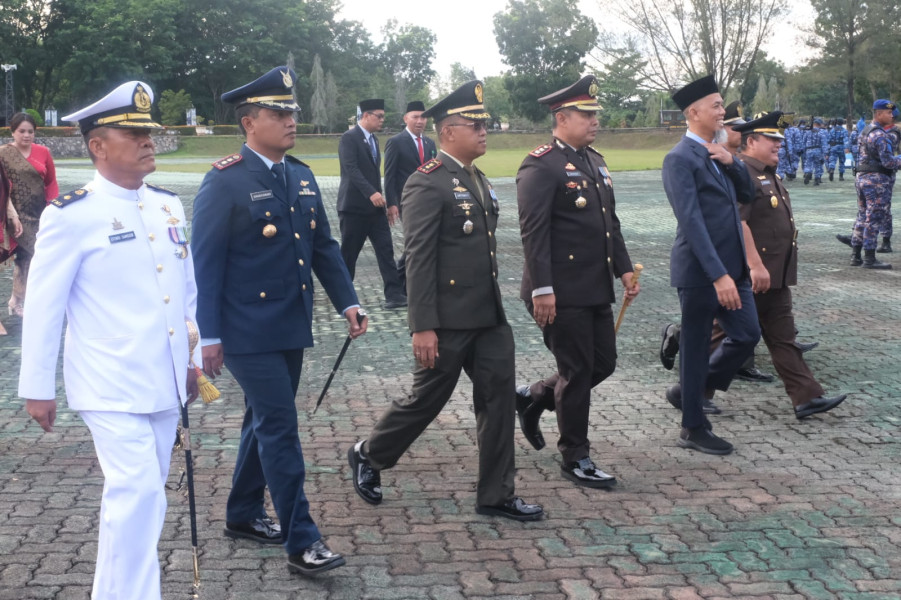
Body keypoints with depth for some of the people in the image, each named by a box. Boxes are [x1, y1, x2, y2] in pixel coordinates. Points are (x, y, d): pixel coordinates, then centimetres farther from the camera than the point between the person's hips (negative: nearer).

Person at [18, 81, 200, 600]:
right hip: (112, 386, -7)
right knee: (138, 491, -14)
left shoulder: (168, 205, 8)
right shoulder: (72, 215, -11)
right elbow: (43, 305, -7)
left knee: (146, 493, 15)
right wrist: (37, 387, -5)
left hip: (164, 381, 7)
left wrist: (192, 358, 16)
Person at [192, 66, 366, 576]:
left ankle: (243, 515, 34)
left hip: (292, 326, 8)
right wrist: (209, 335, -14)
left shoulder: (302, 177, 10)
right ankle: (302, 541, -2)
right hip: (248, 331, -7)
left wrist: (347, 301, 3)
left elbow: (323, 246, 13)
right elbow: (206, 262, -12)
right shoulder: (225, 183, -12)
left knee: (265, 420, 17)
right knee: (281, 426, -8)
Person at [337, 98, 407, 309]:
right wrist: (371, 193, -32)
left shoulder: (373, 139, 15)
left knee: (386, 250, -2)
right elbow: (351, 169, -23)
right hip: (354, 206, -7)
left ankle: (394, 294, -5)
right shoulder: (349, 138, -11)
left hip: (375, 206, 7)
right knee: (349, 252, 2)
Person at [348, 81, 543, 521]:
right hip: (447, 320, -8)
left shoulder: (478, 180, 14)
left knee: (498, 396, 5)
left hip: (489, 316, 8)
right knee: (428, 398, 5)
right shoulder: (427, 184, -14)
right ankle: (368, 456, 29)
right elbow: (418, 259, -18)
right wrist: (423, 326, -21)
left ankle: (495, 494, 14)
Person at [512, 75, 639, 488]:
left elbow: (610, 221, 21)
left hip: (597, 288, 9)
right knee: (577, 372, 0)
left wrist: (624, 268, 15)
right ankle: (575, 458, 15)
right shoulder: (540, 166, -13)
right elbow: (533, 232, -18)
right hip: (562, 292, -9)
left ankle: (532, 398, 34)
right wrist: (542, 289, -22)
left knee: (603, 364, 13)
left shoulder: (595, 161, 15)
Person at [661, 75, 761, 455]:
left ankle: (689, 390, 28)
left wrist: (732, 162, -5)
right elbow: (691, 221, -22)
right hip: (700, 270, -8)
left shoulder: (718, 154, 13)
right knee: (697, 347, 3)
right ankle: (694, 429, 16)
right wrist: (718, 275, -27)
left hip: (732, 267, 8)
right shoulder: (680, 159, -15)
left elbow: (745, 195, 13)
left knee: (747, 335, 12)